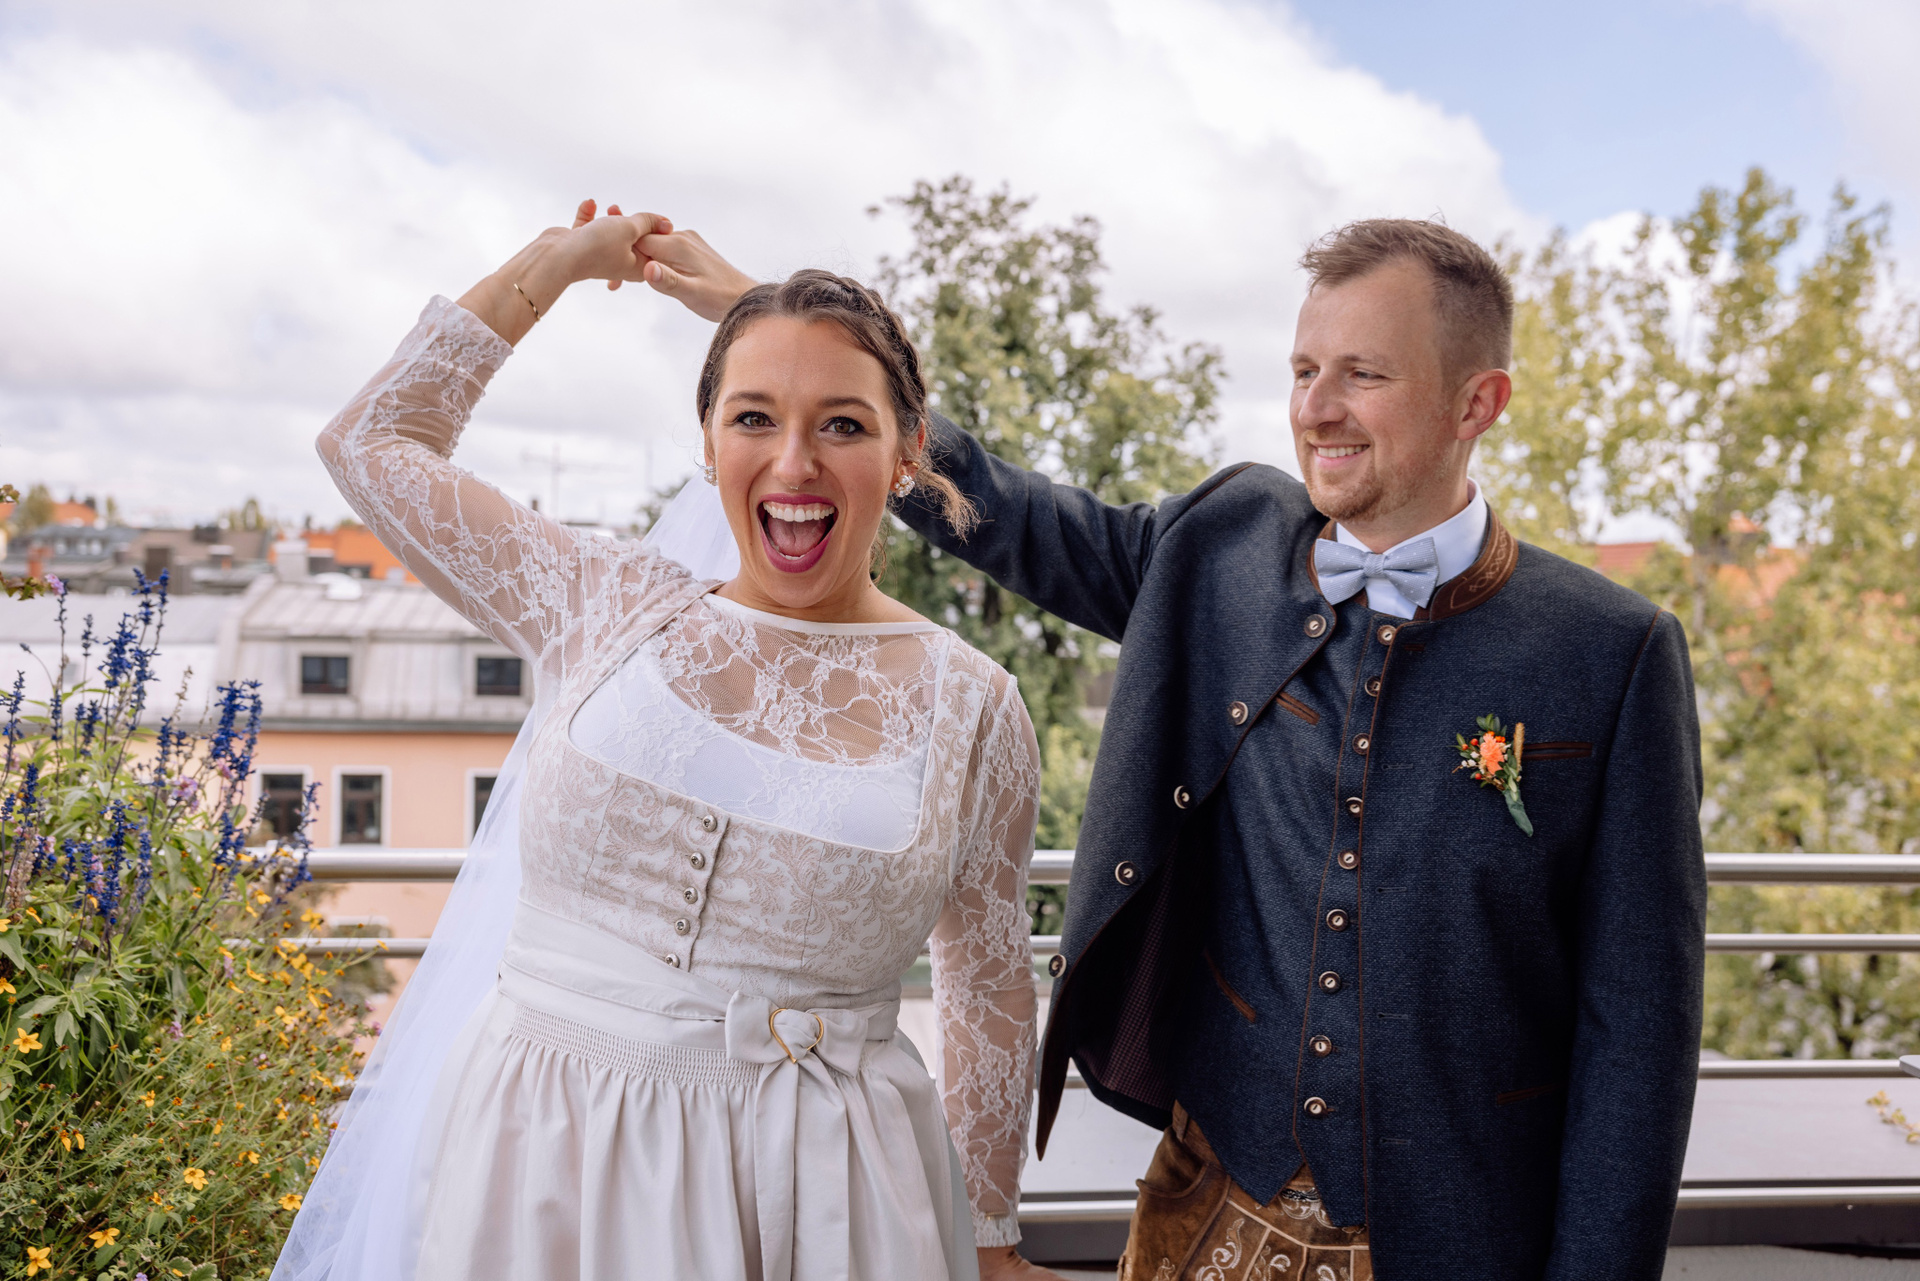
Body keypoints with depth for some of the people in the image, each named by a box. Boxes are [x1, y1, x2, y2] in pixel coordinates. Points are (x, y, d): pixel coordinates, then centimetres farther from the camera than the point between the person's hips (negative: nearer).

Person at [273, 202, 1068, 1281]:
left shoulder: (974, 710, -4)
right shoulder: (612, 613, -1)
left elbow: (994, 1000, 6)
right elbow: (372, 440, 7)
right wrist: (558, 262, 11)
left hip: (813, 1189, -1)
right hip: (540, 1155, 2)